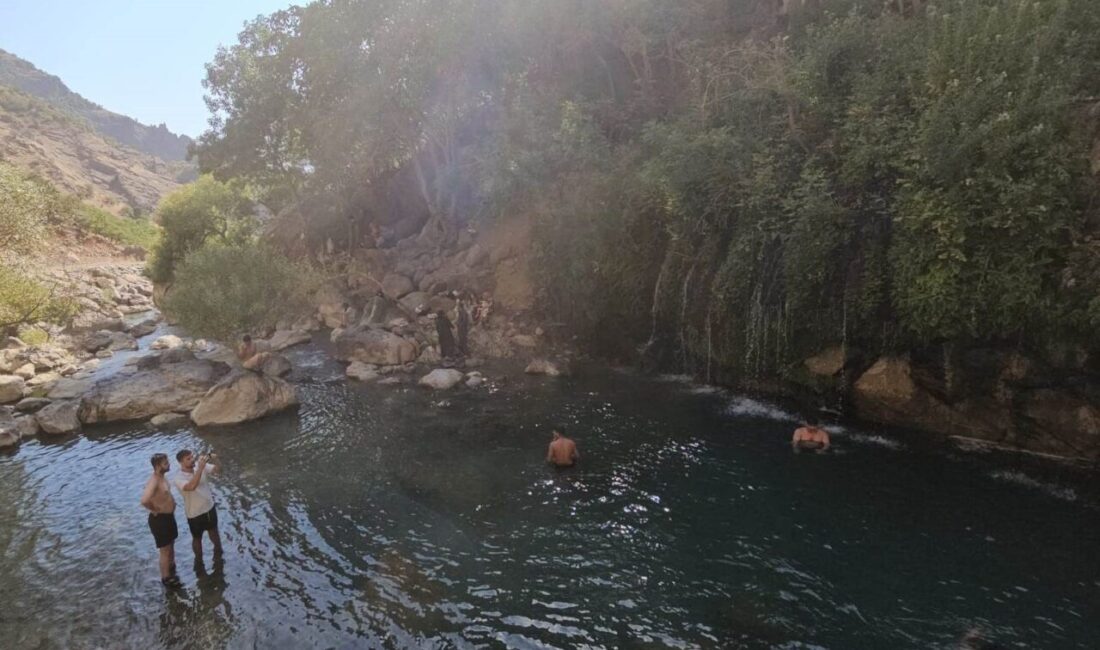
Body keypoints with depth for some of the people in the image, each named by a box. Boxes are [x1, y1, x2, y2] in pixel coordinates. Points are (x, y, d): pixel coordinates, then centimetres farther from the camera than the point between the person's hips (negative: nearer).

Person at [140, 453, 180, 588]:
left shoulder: (162, 477, 1)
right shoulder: (154, 482, -28)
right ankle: (166, 578, 23)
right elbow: (144, 501, -42)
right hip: (159, 519, -9)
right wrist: (155, 510, -24)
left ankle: (172, 569, 47)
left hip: (169, 516, 9)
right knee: (165, 550, 6)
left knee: (171, 545, 27)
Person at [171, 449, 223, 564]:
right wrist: (200, 468, -47)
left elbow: (217, 469, -13)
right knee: (197, 538, 18)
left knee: (213, 531, 26)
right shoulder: (179, 478, -26)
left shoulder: (200, 466, -12)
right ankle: (199, 560, 42)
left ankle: (218, 550, 51)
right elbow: (192, 486, -44)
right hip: (195, 514, -4)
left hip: (210, 508, 4)